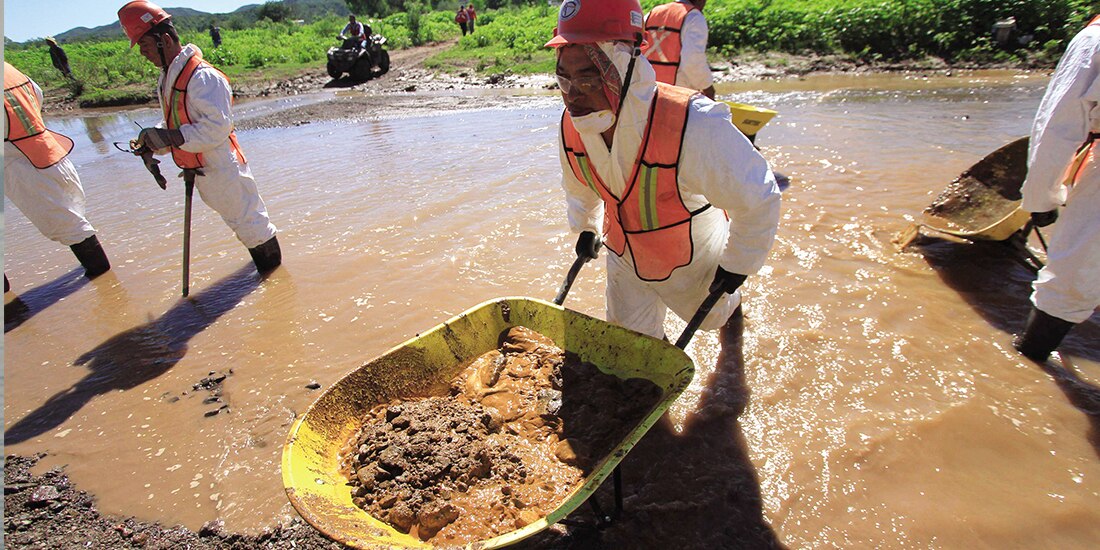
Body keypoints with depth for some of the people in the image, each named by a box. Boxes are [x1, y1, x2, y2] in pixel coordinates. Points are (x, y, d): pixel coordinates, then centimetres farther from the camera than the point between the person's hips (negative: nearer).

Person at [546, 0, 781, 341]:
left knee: (711, 316, 28)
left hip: (693, 260, -3)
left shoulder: (693, 128, -40)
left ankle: (731, 304, 66)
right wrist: (586, 227, 18)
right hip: (625, 261, 3)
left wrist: (738, 263, -11)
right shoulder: (572, 127, -21)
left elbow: (757, 198, -24)